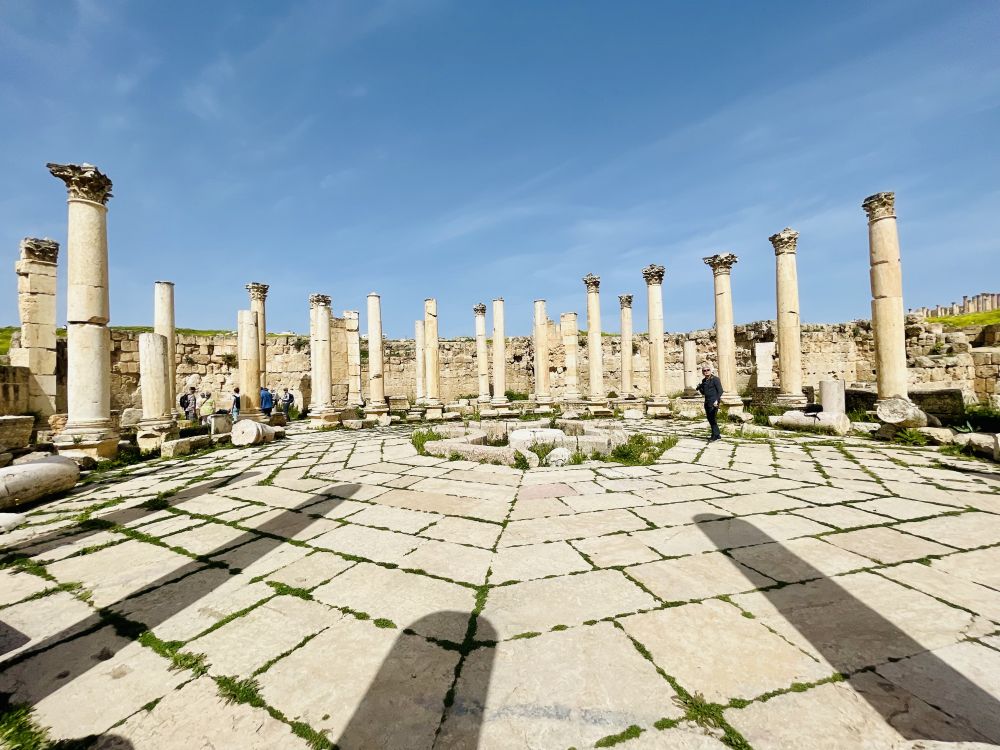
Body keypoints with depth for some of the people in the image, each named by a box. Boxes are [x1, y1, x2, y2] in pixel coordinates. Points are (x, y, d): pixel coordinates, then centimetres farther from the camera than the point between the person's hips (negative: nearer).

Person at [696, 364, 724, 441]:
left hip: (714, 402, -7)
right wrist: (700, 388, -1)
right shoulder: (703, 380, 13)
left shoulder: (715, 379, -7)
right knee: (710, 419, 10)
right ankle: (718, 435, 21)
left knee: (713, 419, -7)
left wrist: (717, 400, -22)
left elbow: (720, 391, -12)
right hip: (707, 402, 8)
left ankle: (714, 436, 1)